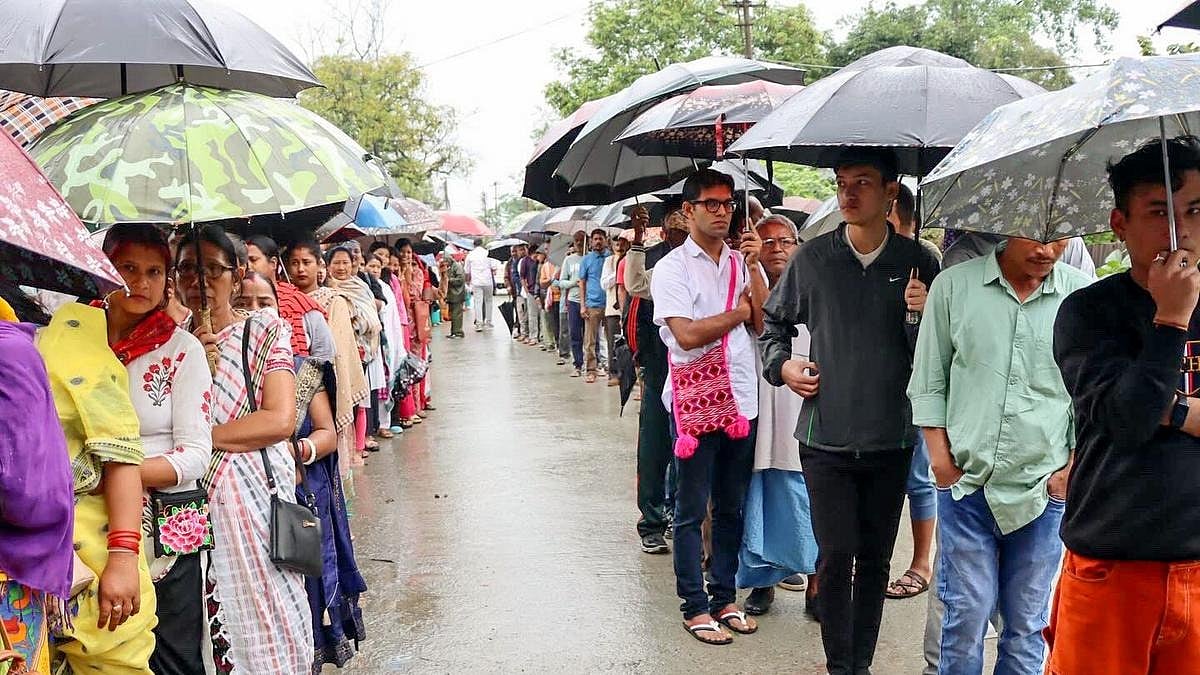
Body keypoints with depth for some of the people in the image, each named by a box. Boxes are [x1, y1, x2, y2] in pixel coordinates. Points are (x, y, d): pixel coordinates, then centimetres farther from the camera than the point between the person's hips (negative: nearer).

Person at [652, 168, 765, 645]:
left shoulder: (742, 263, 9)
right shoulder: (672, 268, -5)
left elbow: (764, 322, -1)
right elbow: (687, 335, -16)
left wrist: (753, 267, -7)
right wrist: (740, 310, -7)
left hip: (741, 401, 5)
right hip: (694, 403, -5)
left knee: (731, 508, 14)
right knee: (692, 511, 5)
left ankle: (725, 598, 26)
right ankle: (695, 606, 15)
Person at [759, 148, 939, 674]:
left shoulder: (918, 263, 0)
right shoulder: (812, 259, 0)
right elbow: (774, 320, 16)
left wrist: (919, 315, -17)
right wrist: (782, 364, -1)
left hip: (890, 437, 1)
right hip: (826, 435, -1)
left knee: (875, 558, 11)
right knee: (836, 555, 0)